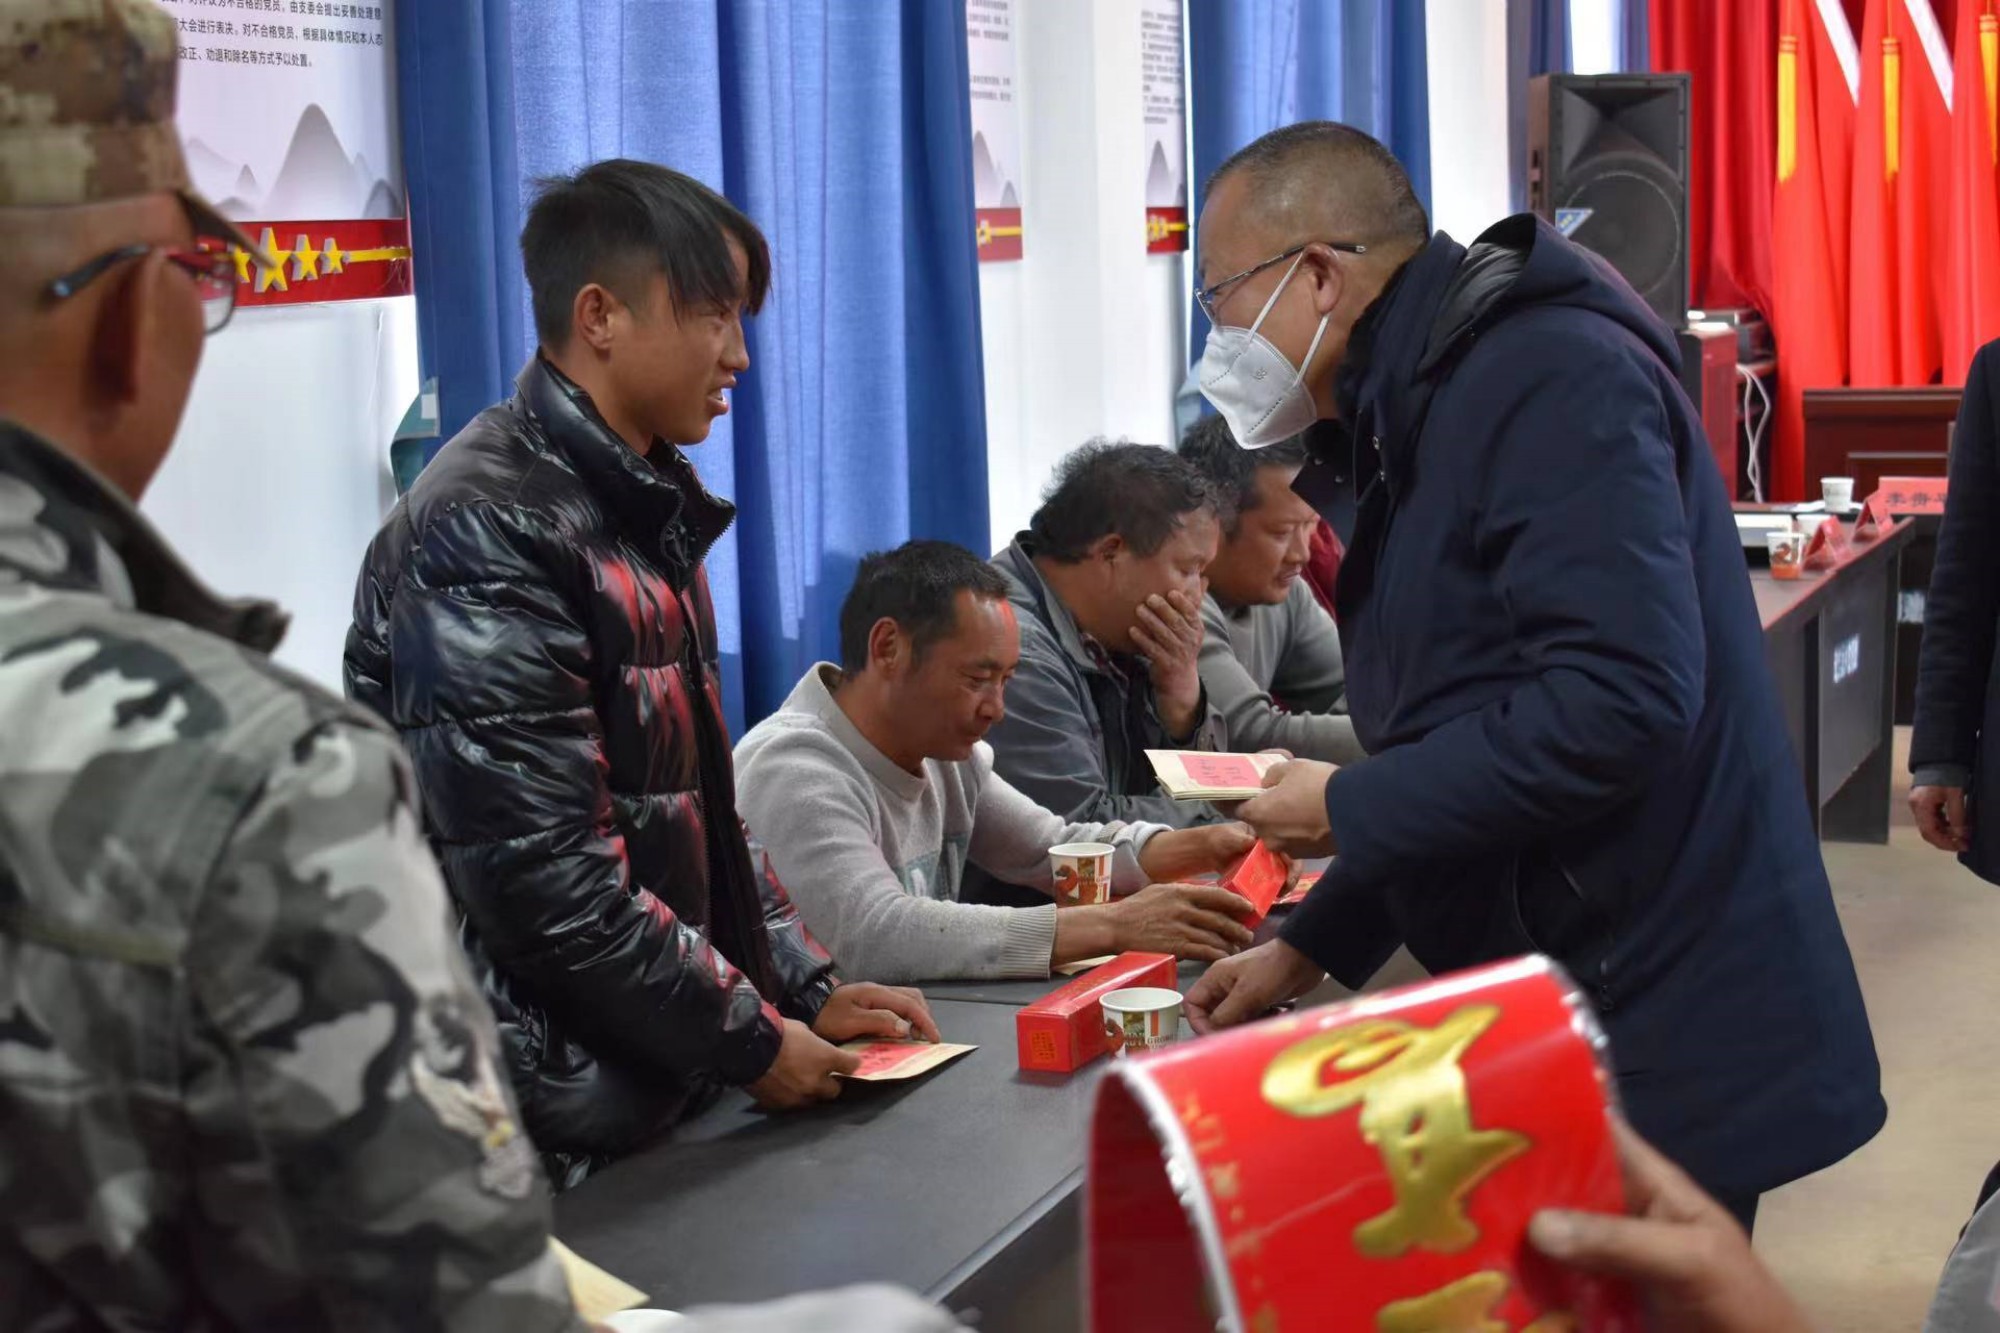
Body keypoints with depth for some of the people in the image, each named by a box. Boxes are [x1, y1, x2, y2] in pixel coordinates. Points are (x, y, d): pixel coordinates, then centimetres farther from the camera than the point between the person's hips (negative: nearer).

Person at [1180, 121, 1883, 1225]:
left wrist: (1349, 810, -17)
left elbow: (1619, 700, -28)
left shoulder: (1545, 379, -17)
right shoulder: (1423, 410, 14)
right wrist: (1313, 946, 17)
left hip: (1657, 1035, -9)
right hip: (1550, 1011, 9)